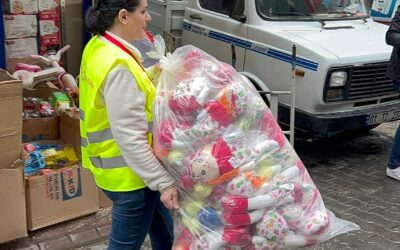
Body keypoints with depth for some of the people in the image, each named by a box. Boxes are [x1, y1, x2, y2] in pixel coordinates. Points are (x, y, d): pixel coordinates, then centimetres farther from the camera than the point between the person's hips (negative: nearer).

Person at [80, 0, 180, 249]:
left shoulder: (99, 47, 3)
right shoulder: (118, 66, -28)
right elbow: (131, 138, -29)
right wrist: (163, 182, -26)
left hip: (118, 165, 10)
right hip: (128, 172, -10)